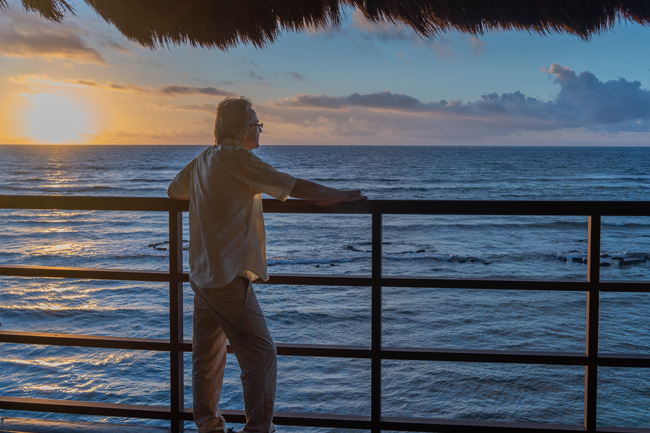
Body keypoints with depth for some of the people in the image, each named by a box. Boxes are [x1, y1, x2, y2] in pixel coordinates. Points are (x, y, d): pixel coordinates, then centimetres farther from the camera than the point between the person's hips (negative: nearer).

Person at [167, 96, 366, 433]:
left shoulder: (202, 160, 11)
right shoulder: (236, 158, -14)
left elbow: (174, 190, 28)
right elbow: (293, 187, -15)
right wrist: (343, 196, -4)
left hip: (200, 275, 9)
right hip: (228, 276, -9)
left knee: (207, 354, 16)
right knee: (260, 354, -3)